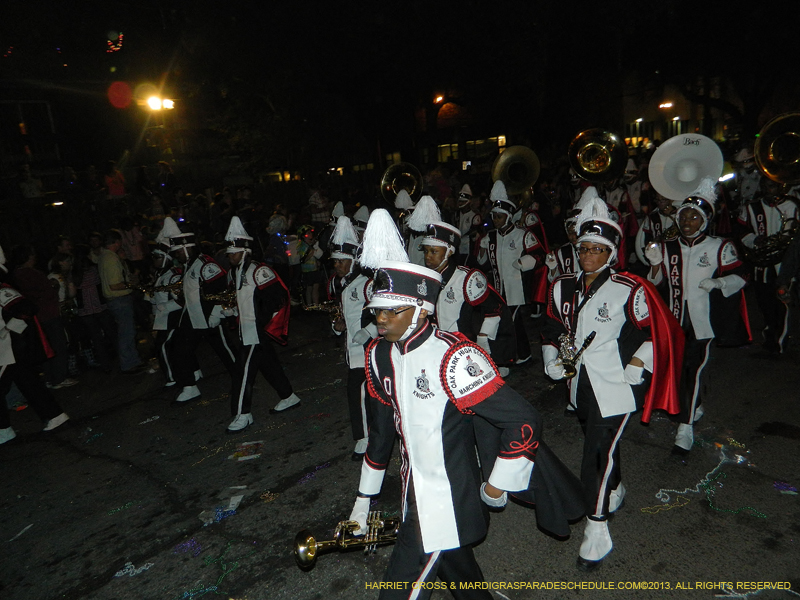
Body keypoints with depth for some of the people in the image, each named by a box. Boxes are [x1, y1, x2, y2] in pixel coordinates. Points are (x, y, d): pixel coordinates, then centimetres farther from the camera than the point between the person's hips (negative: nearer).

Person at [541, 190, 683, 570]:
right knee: (599, 444, 23)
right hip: (581, 385, 6)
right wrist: (553, 361, 2)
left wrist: (637, 368, -12)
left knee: (598, 454, -6)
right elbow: (552, 328, 14)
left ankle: (596, 532, 8)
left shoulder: (629, 290, -11)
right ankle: (615, 491, 50)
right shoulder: (564, 287, 3)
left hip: (615, 388, -5)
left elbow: (652, 333, -4)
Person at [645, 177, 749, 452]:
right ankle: (696, 406, 41)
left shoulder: (719, 247, -3)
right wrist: (655, 264, -11)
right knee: (678, 365, 15)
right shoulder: (667, 247, 7)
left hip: (703, 320, -4)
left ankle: (686, 426, -1)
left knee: (693, 368, -9)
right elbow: (657, 284, 8)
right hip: (674, 319, 4)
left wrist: (717, 283, -21)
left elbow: (738, 277, -1)